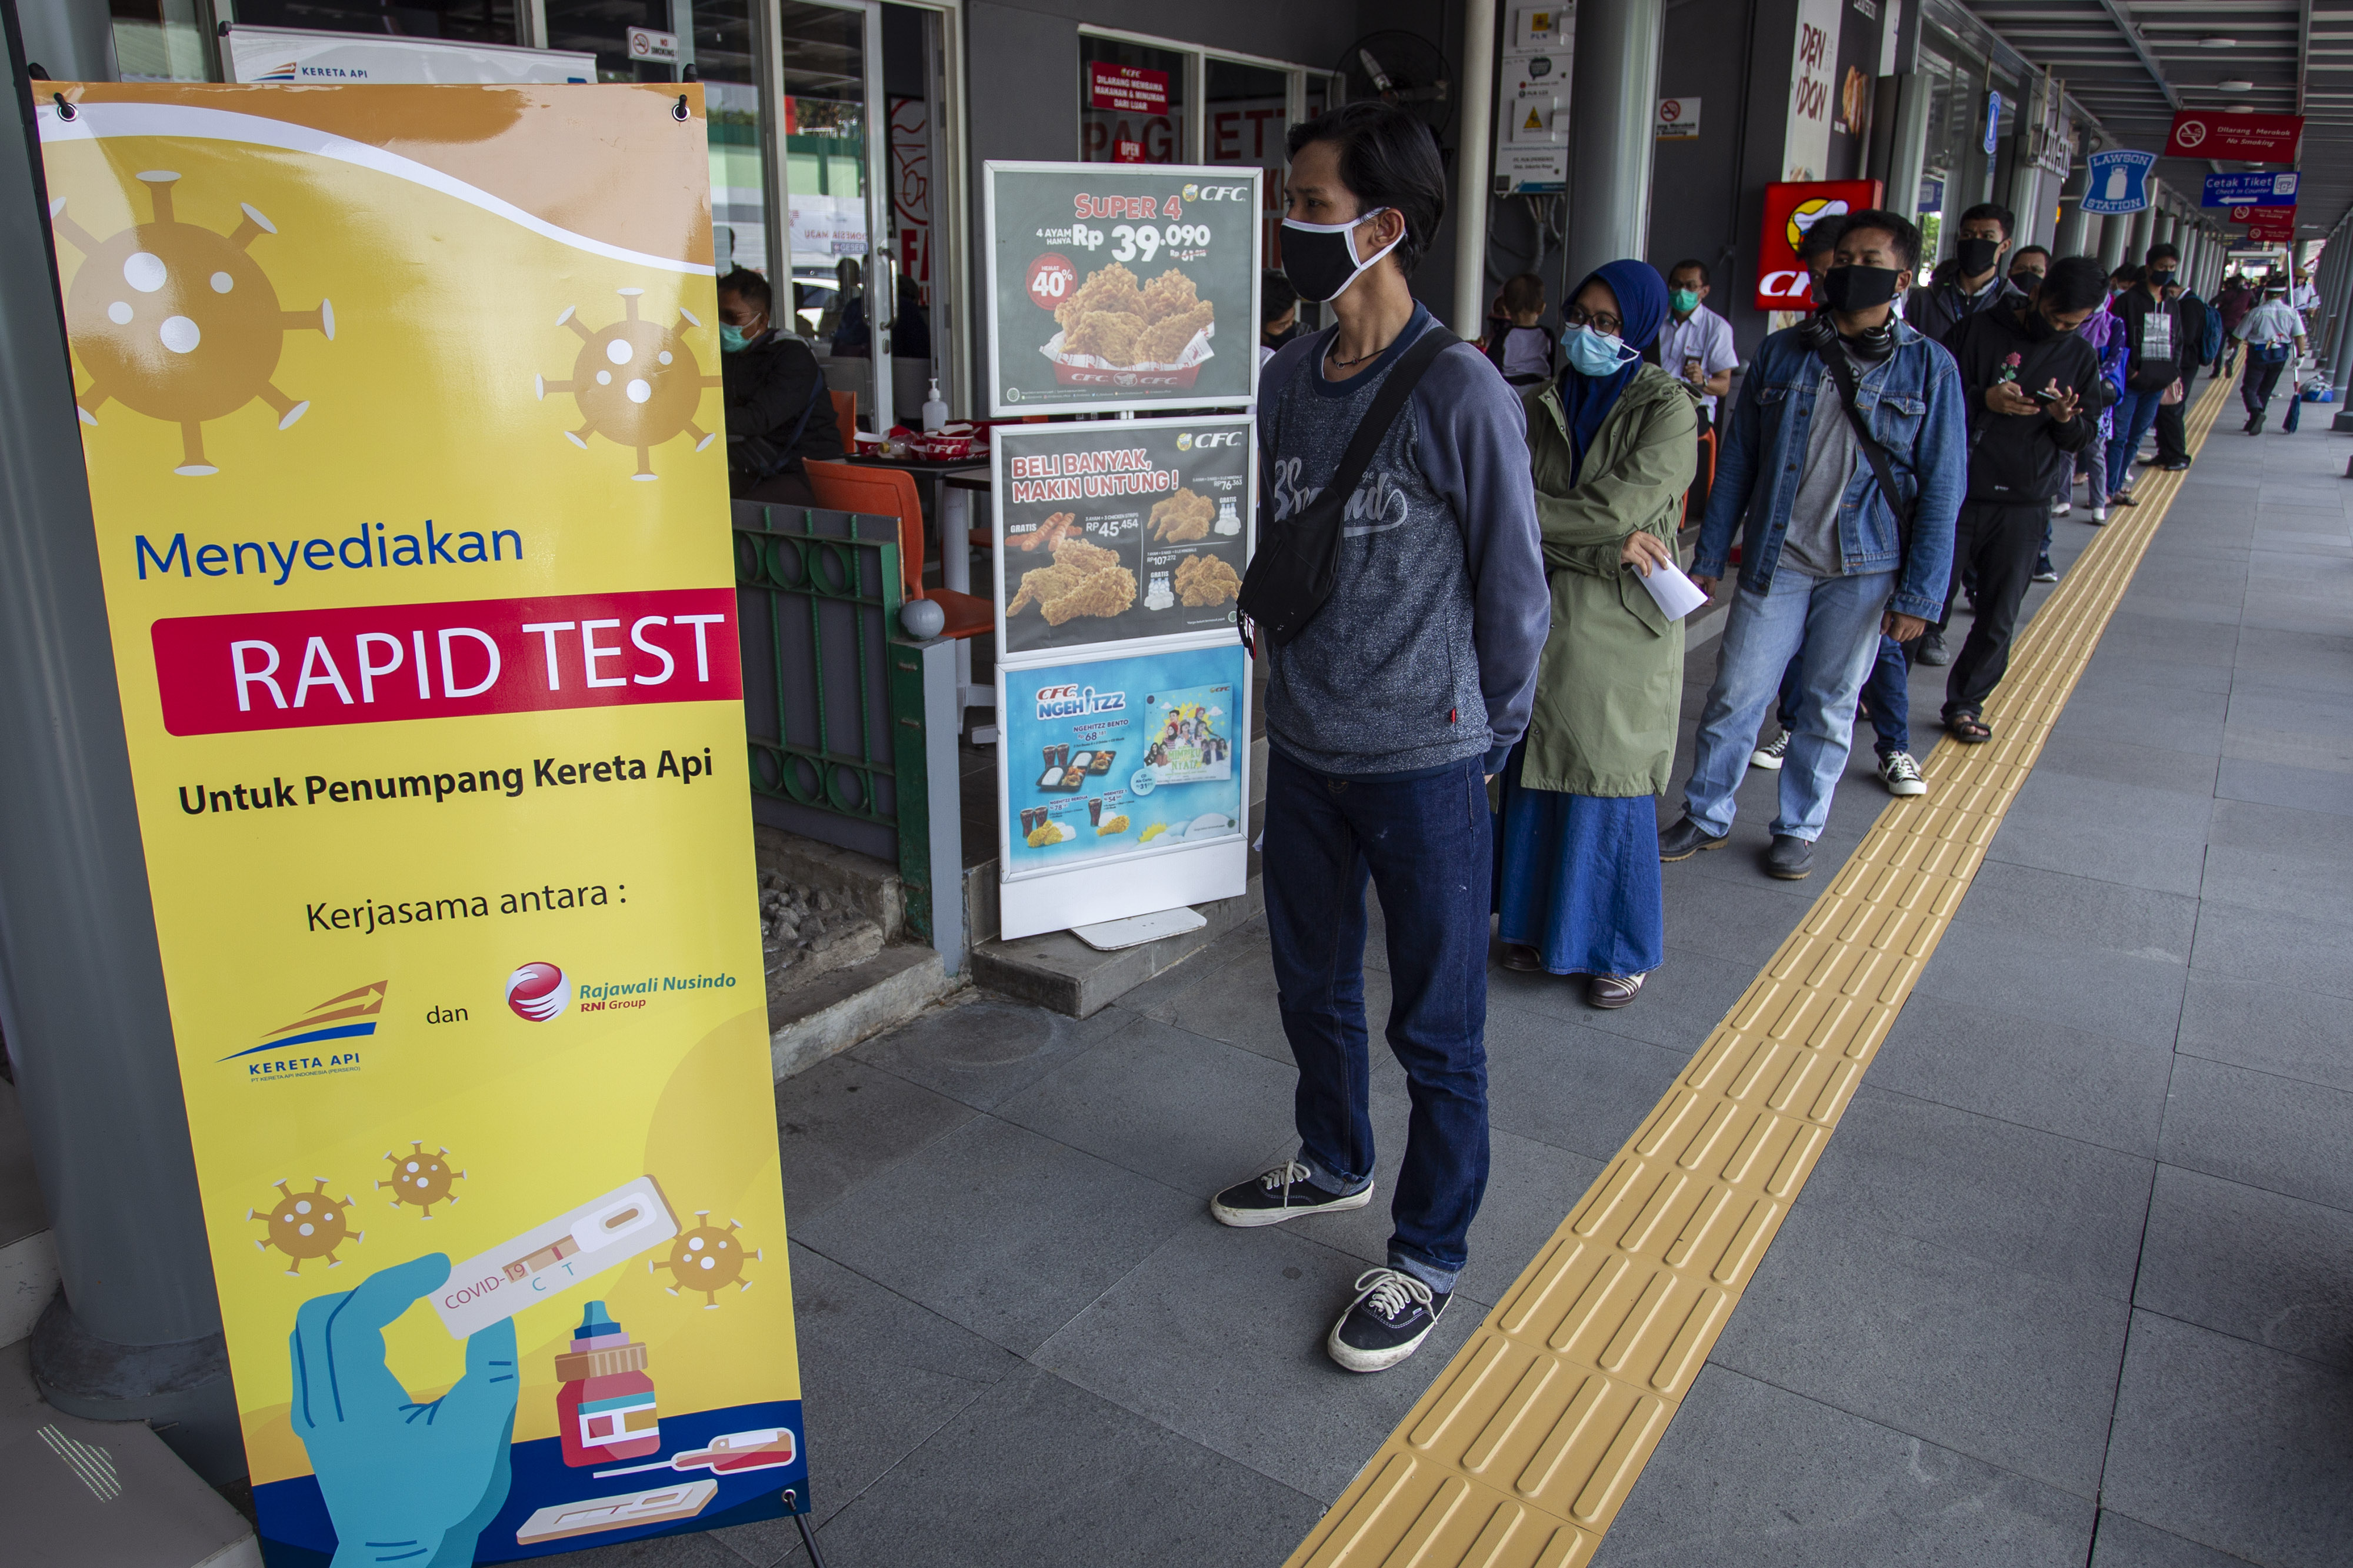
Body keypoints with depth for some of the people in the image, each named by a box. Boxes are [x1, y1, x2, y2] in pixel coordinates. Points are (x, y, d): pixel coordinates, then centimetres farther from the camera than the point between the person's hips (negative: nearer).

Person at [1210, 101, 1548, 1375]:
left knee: (1435, 1027, 8)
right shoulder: (1282, 382, 3)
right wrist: (1284, 667, 6)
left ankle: (1428, 1257, 27)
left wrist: (1491, 738, -1)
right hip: (1304, 748, 7)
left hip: (1426, 763, -6)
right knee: (1311, 986, 23)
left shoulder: (1462, 395, -16)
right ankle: (1333, 1163, 48)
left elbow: (1514, 587, -8)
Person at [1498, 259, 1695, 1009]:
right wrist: (1607, 548, -17)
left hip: (1621, 629, -4)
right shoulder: (1544, 406, 8)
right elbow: (1522, 516, -5)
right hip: (1541, 618, 4)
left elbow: (1617, 508, -17)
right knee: (1534, 776, 10)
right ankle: (1539, 921, 27)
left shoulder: (1667, 408, -4)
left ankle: (1622, 948, 18)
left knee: (1609, 787, 2)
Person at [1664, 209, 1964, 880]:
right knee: (1735, 694, 3)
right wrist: (1709, 556, 3)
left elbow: (1942, 489, -2)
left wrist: (1919, 593, -7)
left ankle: (1799, 829, 27)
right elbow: (1737, 461, 6)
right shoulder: (1781, 353, 3)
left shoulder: (1929, 367, -2)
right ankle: (1707, 816, 21)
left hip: (1863, 571, -1)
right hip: (1774, 562, 1)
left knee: (1831, 705, 10)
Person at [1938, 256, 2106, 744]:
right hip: (1960, 491, -3)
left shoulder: (2082, 357, 10)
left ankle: (1965, 704, 19)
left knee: (1999, 617, 5)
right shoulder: (1983, 328, 0)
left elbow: (2082, 438, 10)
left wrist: (2067, 419, -13)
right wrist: (1984, 399, -20)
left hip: (2024, 506, 3)